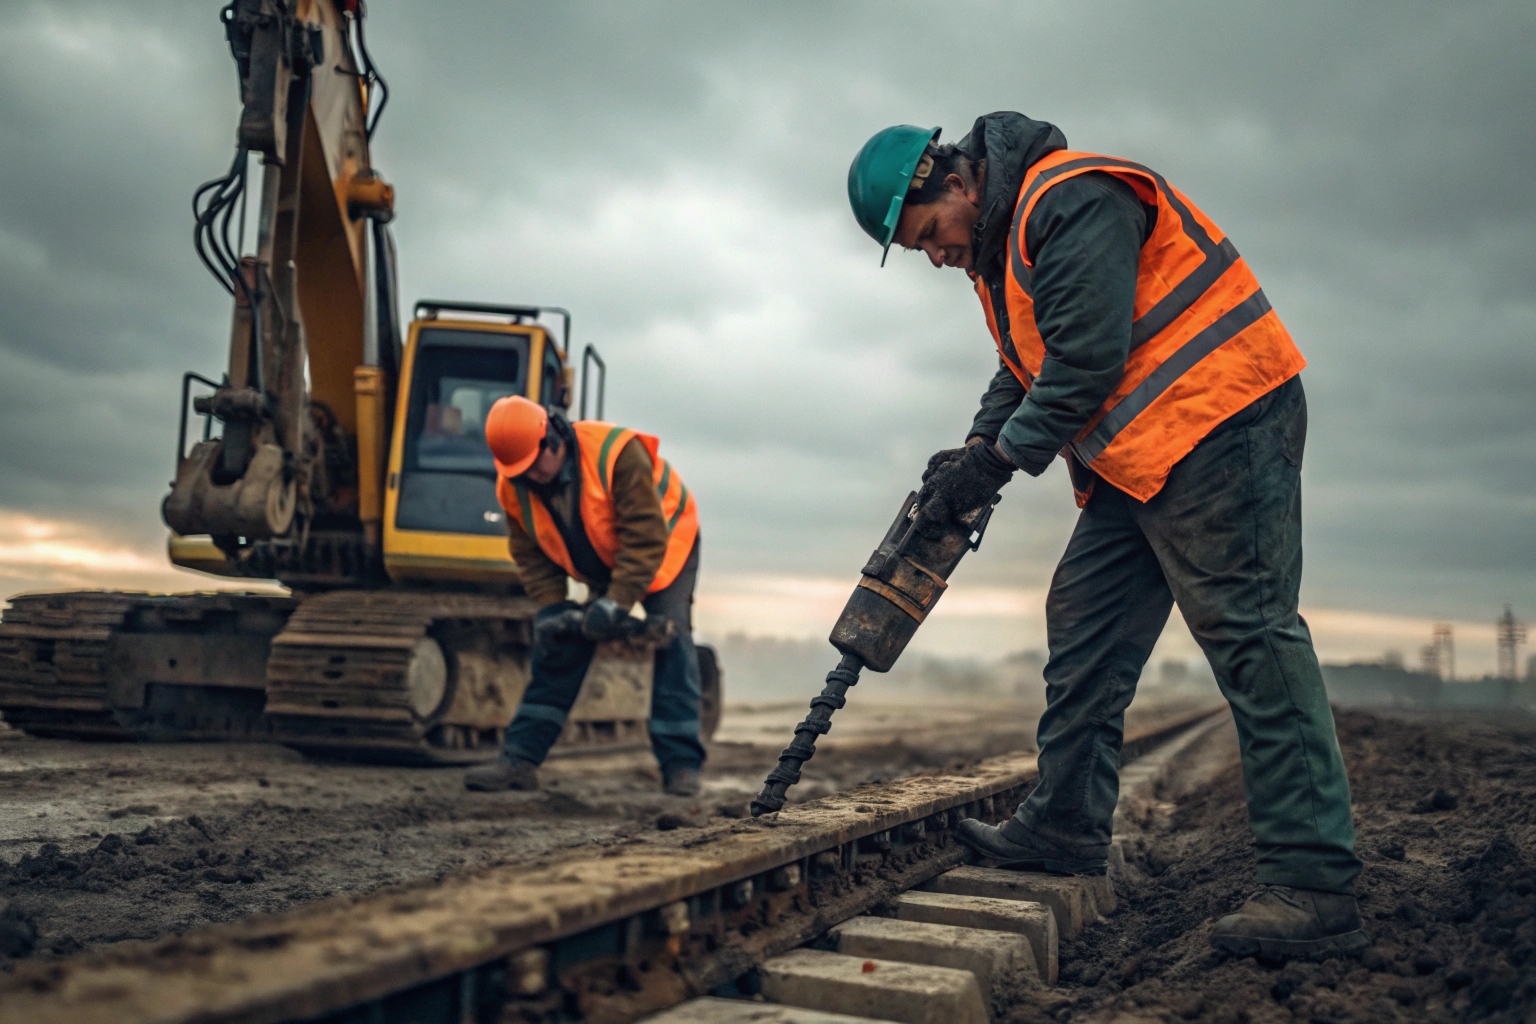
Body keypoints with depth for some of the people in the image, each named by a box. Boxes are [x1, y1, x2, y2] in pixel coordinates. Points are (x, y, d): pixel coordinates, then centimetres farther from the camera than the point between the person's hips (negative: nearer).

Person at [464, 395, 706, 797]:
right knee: (559, 639, -3)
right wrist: (552, 607, -22)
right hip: (599, 565, 5)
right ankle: (519, 759, 0)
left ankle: (681, 765, -17)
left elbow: (645, 538, -35)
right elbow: (531, 555, -8)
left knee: (671, 641, -19)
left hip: (665, 545, -5)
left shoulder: (616, 453, -36)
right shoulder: (514, 488, -17)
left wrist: (616, 603, -38)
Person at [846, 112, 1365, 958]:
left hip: (1219, 421, -10)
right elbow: (1021, 371, 18)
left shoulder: (1073, 202, -17)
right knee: (1082, 629, 9)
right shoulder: (999, 247, 17)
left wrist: (999, 460, -15)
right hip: (1136, 461, 11)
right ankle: (1064, 827, 18)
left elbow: (1087, 358, -22)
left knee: (1251, 640, -13)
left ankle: (1314, 887, -11)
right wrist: (975, 448, 1)